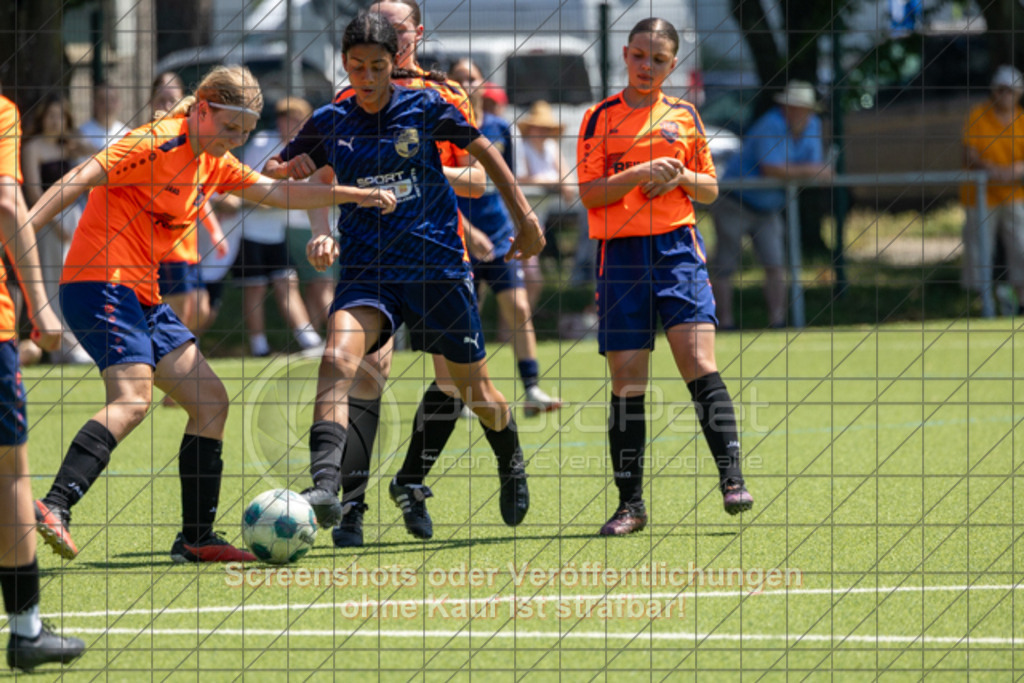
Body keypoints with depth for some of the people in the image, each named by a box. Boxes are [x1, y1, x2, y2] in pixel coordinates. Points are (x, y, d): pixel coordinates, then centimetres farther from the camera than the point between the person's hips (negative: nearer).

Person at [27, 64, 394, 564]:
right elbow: (80, 180, -19)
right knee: (132, 400, -27)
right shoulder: (158, 145, -12)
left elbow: (274, 191, 27)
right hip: (100, 285, -10)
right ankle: (55, 507, -36)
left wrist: (356, 195, 25)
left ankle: (196, 539, 9)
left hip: (143, 297, 10)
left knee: (210, 401, 6)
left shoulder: (212, 162, 16)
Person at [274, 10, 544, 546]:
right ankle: (325, 488, -39)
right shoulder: (330, 124, 2)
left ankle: (512, 466, 44)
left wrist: (524, 219, 14)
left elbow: (485, 154, 11)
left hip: (438, 265, 0)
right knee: (338, 359, -28)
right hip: (367, 271, 0)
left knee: (472, 386, 12)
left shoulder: (424, 107, -2)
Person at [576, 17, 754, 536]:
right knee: (626, 382, -1)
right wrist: (640, 174, -15)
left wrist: (684, 177, -5)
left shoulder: (684, 116, 11)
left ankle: (731, 479, -15)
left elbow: (710, 191, 16)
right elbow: (590, 192, -2)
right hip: (622, 255, 0)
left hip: (678, 250, 0)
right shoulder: (601, 118, 6)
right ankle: (630, 503, 7)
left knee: (700, 365, -15)